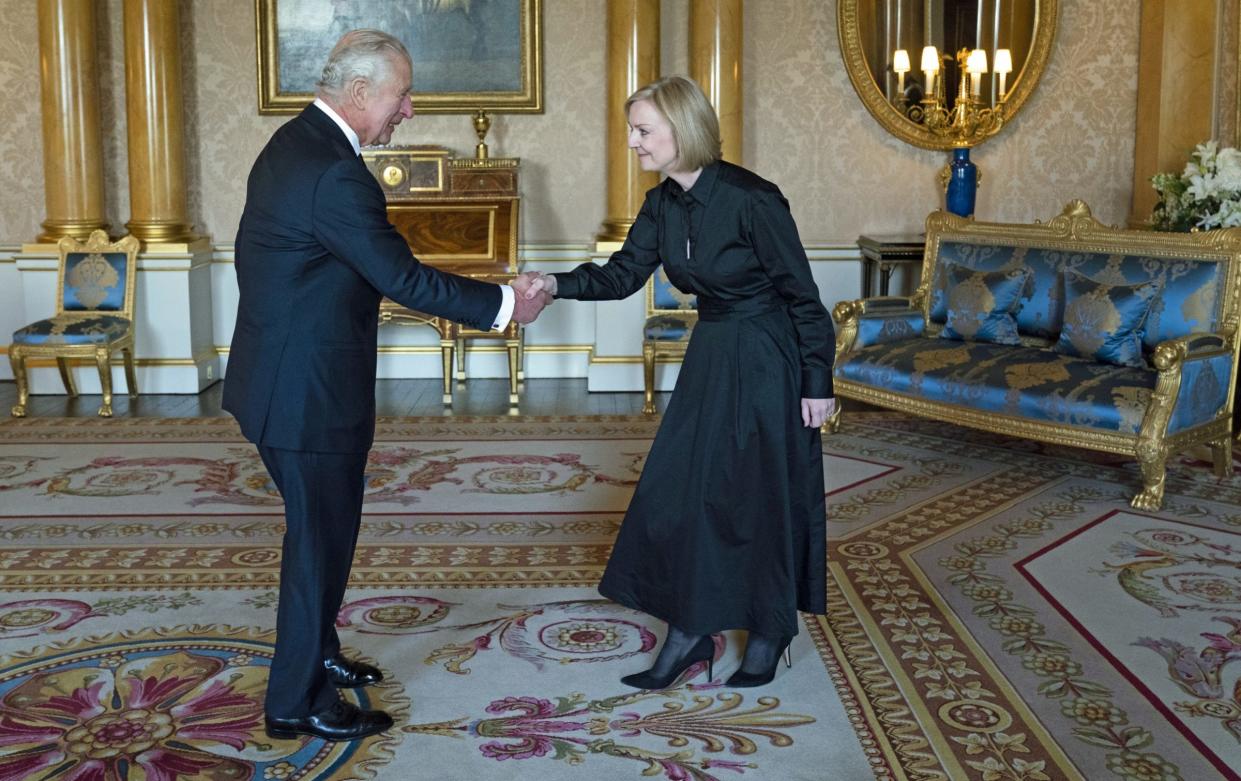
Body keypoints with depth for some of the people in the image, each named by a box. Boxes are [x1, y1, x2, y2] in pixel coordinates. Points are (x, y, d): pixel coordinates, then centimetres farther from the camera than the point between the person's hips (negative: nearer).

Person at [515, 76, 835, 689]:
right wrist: (556, 284, -15)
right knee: (679, 489, 5)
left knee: (764, 495, 3)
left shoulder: (751, 199, -21)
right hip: (710, 356, 7)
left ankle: (768, 636, 22)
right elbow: (624, 274, 2)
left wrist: (818, 383, -13)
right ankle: (689, 633, 17)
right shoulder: (663, 204, 1)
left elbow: (801, 292, -16)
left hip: (768, 360, -7)